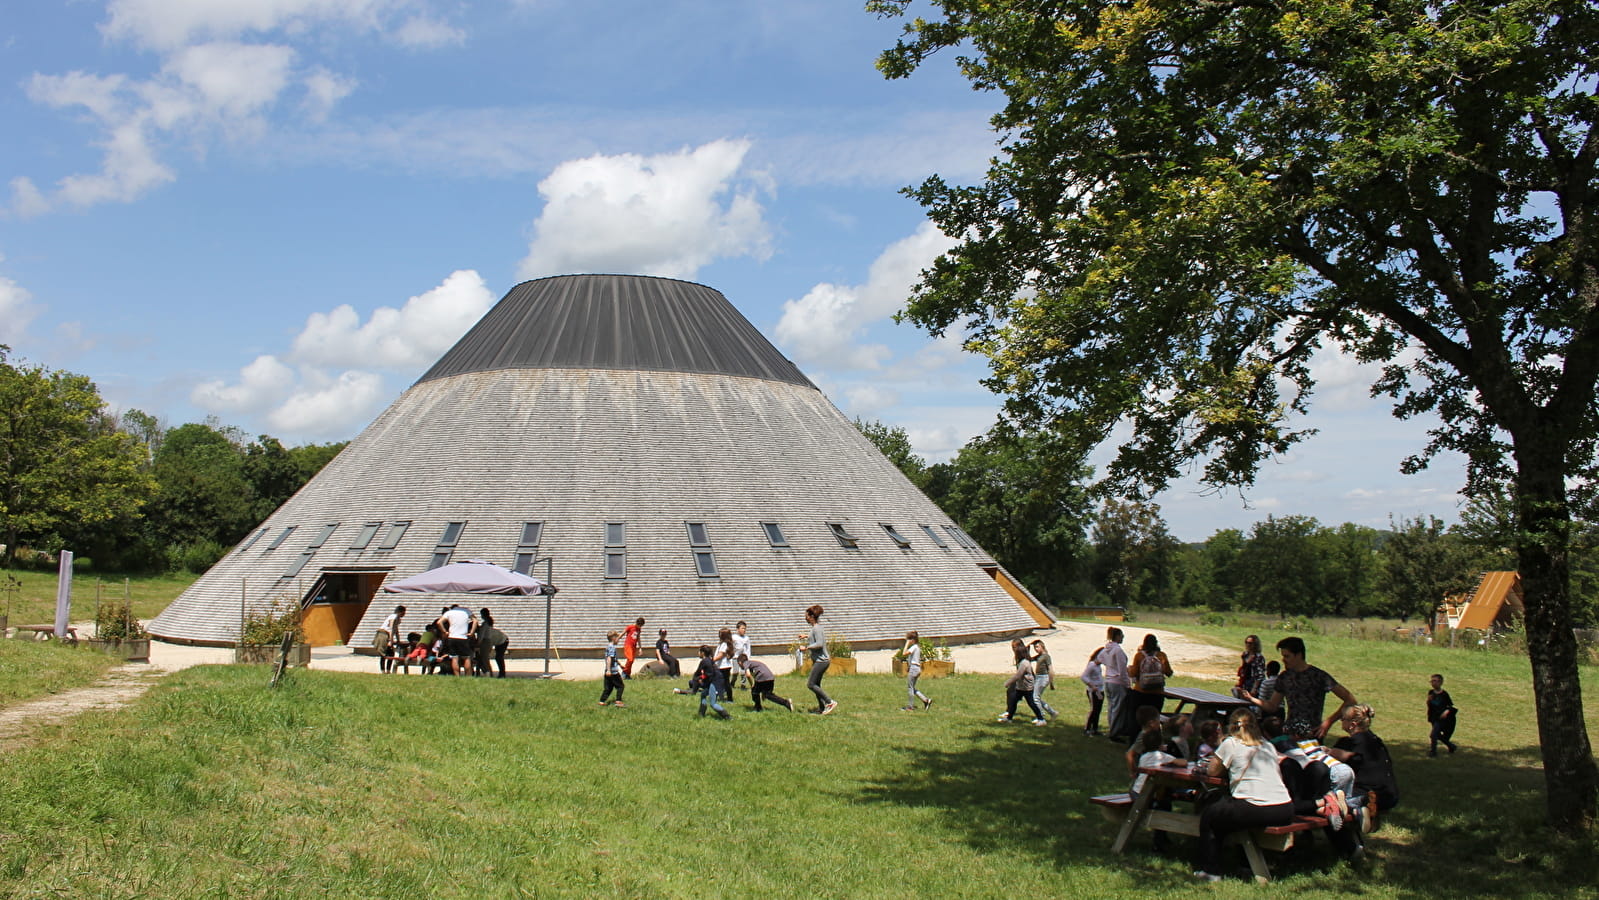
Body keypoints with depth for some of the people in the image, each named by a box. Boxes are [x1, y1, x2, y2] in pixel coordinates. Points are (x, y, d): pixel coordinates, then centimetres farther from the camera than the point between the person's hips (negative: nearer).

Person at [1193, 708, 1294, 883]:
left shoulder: (1231, 743, 3)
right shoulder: (1267, 745, 19)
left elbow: (1212, 771, 9)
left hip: (1256, 811, -6)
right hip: (1285, 811, 6)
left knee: (1208, 815, 19)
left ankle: (1211, 871, 18)